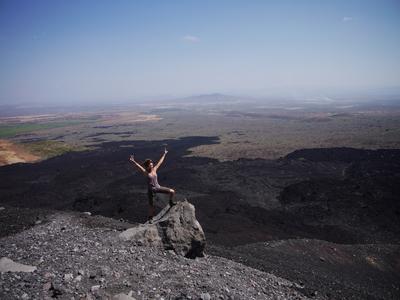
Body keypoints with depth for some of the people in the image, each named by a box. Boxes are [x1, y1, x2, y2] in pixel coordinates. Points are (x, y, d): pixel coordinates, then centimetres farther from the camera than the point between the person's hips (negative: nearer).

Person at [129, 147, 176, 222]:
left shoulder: (154, 169, -1)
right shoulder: (145, 172, -12)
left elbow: (160, 162, 7)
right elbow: (139, 166, -26)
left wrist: (164, 154, 13)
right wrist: (133, 161, -40)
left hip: (158, 187, 4)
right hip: (151, 190, -4)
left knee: (172, 191, -7)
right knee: (151, 205, 8)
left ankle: (171, 202, 20)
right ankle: (150, 218, 29)